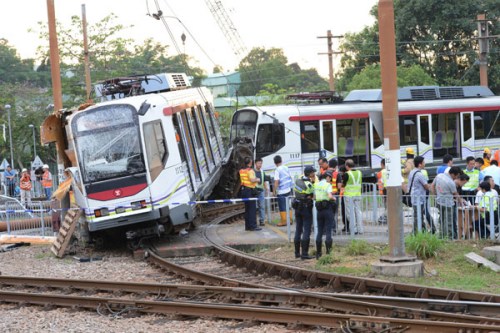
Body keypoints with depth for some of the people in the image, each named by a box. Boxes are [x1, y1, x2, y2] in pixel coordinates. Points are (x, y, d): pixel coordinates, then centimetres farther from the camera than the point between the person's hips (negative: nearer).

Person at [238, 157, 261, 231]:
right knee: (252, 209, -5)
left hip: (243, 190, 8)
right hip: (249, 190, -8)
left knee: (247, 209, 13)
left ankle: (247, 226, 15)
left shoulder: (241, 171, 12)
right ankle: (253, 226, -7)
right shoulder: (250, 170, -14)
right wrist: (257, 180, -3)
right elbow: (252, 180, -24)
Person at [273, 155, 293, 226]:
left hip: (281, 191, -6)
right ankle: (290, 220, 19)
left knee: (282, 207, 3)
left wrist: (274, 191, -12)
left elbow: (276, 182, -20)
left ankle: (283, 221, 7)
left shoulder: (277, 170, -15)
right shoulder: (286, 168, 3)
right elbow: (290, 177, 12)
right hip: (288, 190, 6)